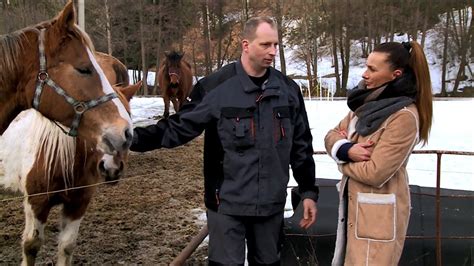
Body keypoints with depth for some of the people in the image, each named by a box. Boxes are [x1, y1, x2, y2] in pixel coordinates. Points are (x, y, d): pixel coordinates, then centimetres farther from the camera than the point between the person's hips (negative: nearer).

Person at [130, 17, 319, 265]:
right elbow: (180, 126, -7)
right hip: (227, 202, -3)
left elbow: (301, 145, 8)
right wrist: (135, 138, -20)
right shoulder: (215, 87, -11)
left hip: (271, 203, 4)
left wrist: (308, 191, 7)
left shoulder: (288, 89, 2)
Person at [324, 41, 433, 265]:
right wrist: (347, 150, -15)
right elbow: (331, 135, 7)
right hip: (352, 204, 8)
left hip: (378, 212, -8)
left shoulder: (404, 116, -20)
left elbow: (374, 173, -23)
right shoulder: (368, 103, 6)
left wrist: (343, 159, -5)